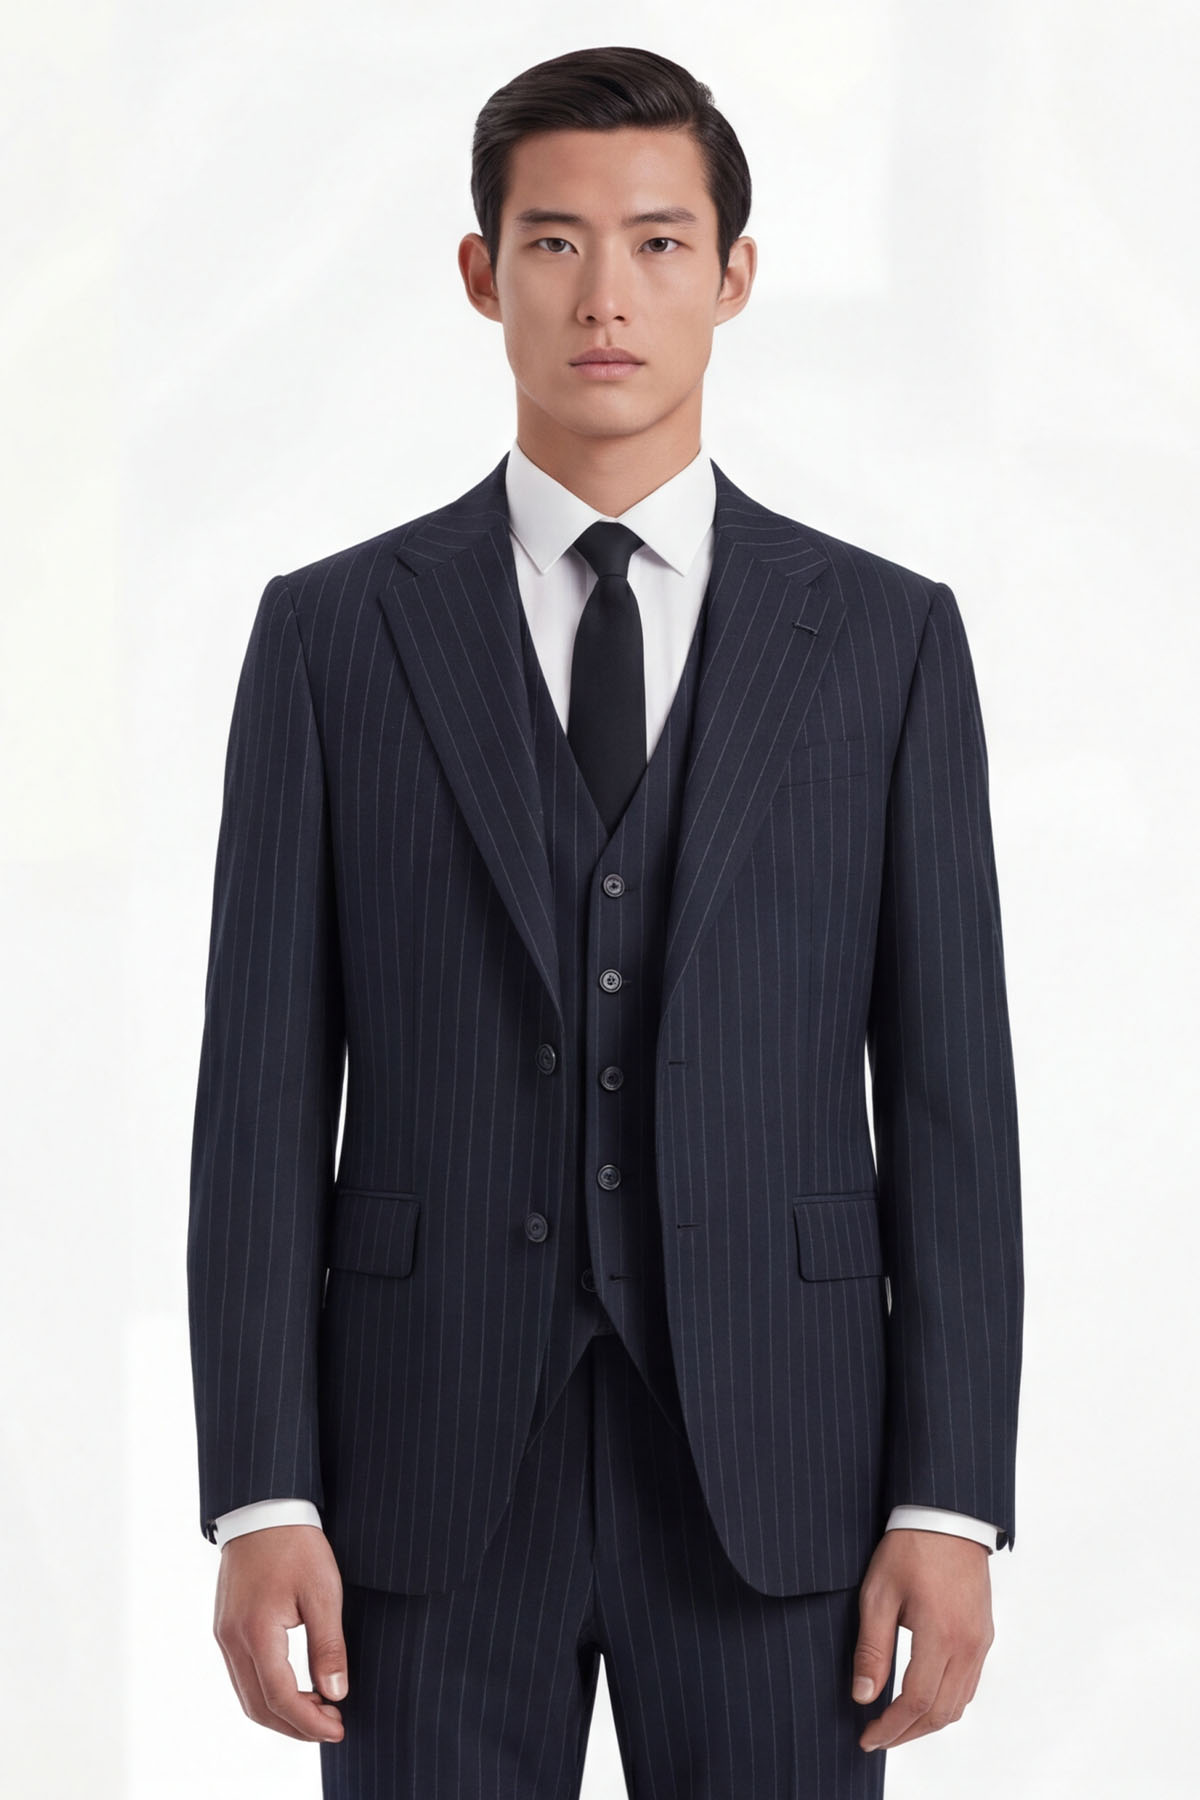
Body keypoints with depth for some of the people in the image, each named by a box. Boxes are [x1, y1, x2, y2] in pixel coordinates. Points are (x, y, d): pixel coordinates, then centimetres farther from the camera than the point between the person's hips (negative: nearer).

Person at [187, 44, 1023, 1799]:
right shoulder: (331, 634, 4)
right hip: (436, 1465, 0)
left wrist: (951, 1508, -5)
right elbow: (264, 1093, 1)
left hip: (768, 1464, 0)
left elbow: (948, 1097, 3)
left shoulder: (887, 636, 5)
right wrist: (258, 1502, -7)